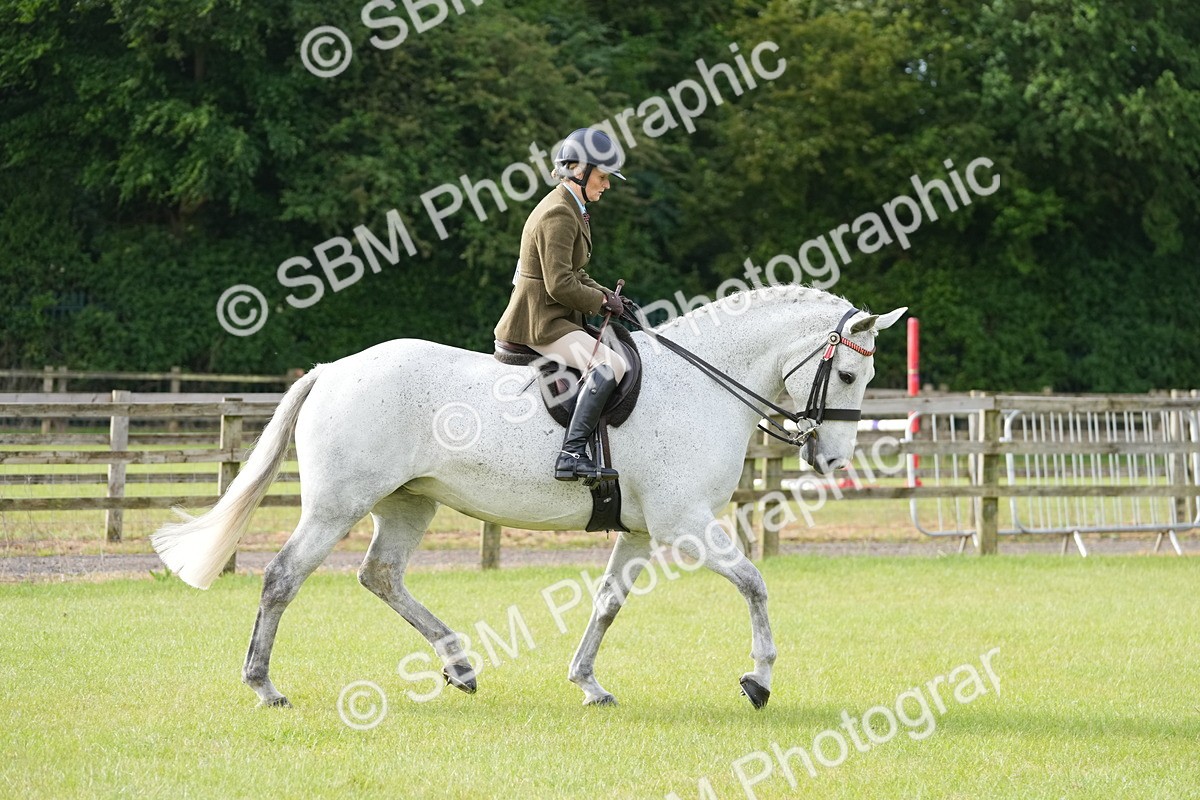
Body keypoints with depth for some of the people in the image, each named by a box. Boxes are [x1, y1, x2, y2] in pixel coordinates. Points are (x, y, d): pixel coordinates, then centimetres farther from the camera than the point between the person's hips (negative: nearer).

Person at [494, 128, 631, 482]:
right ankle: (572, 454, -34)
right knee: (608, 366, -28)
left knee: (623, 354, 18)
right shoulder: (558, 215, -17)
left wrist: (607, 295, 7)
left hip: (554, 318, 11)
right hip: (540, 323, -11)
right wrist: (602, 302, -9)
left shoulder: (572, 210, 16)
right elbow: (561, 286, -23)